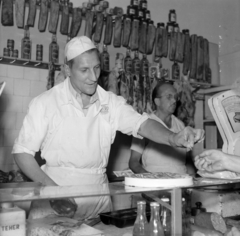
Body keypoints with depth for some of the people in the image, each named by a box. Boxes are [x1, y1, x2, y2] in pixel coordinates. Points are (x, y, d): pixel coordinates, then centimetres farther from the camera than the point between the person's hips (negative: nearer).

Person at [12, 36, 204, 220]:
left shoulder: (112, 103, -1)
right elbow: (22, 151, -7)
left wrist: (174, 138, -33)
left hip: (98, 201, 3)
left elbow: (142, 124, -13)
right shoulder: (46, 103, -9)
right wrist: (50, 186, -19)